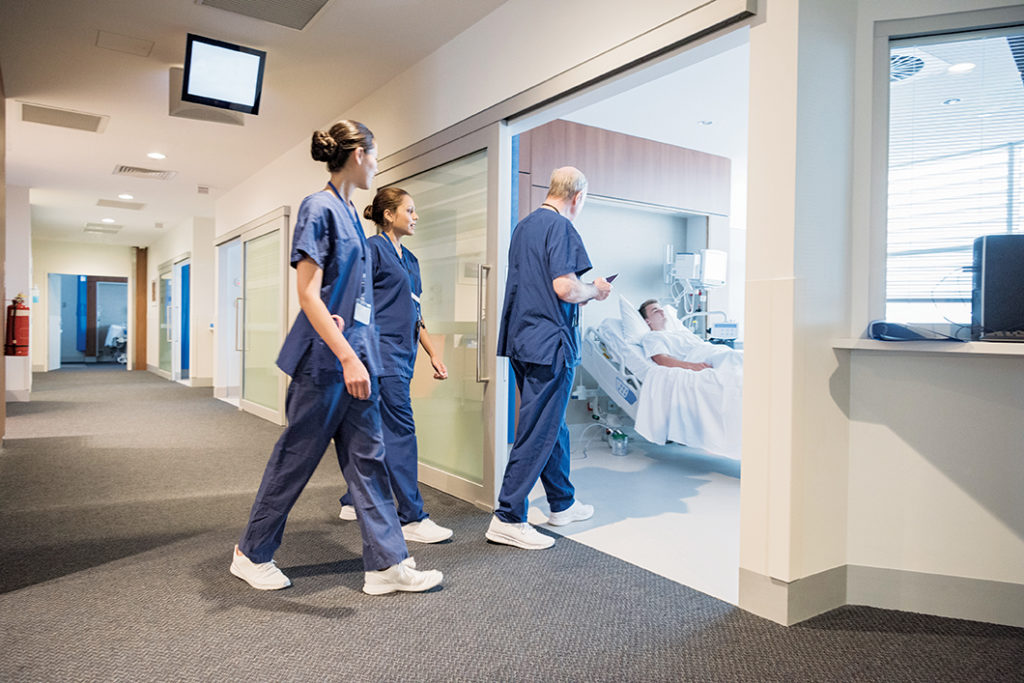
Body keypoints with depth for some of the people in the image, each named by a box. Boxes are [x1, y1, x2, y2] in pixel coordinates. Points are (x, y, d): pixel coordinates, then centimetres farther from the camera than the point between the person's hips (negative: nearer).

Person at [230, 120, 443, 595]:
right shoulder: (320, 208, -12)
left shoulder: (348, 211, 14)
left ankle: (387, 563, 14)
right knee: (297, 457, 5)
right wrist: (347, 357, -24)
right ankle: (251, 555, 26)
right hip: (325, 358, -8)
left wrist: (358, 355, 18)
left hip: (354, 355, 9)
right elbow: (308, 294, -18)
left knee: (367, 457, 8)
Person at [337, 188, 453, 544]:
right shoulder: (372, 248, -5)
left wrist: (433, 354, 18)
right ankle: (412, 518, -4)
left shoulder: (410, 260, 20)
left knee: (378, 431, 13)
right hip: (381, 351, -9)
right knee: (401, 431, -9)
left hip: (402, 355, 9)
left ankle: (354, 501, 26)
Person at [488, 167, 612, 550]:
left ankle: (562, 504, 31)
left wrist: (578, 296, 23)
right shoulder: (560, 227, -11)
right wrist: (595, 291, -2)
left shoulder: (523, 226, 18)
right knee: (539, 432, -4)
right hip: (550, 343, -10)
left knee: (552, 426, 18)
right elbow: (564, 287, -21)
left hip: (524, 340, 10)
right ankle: (507, 519, 1)